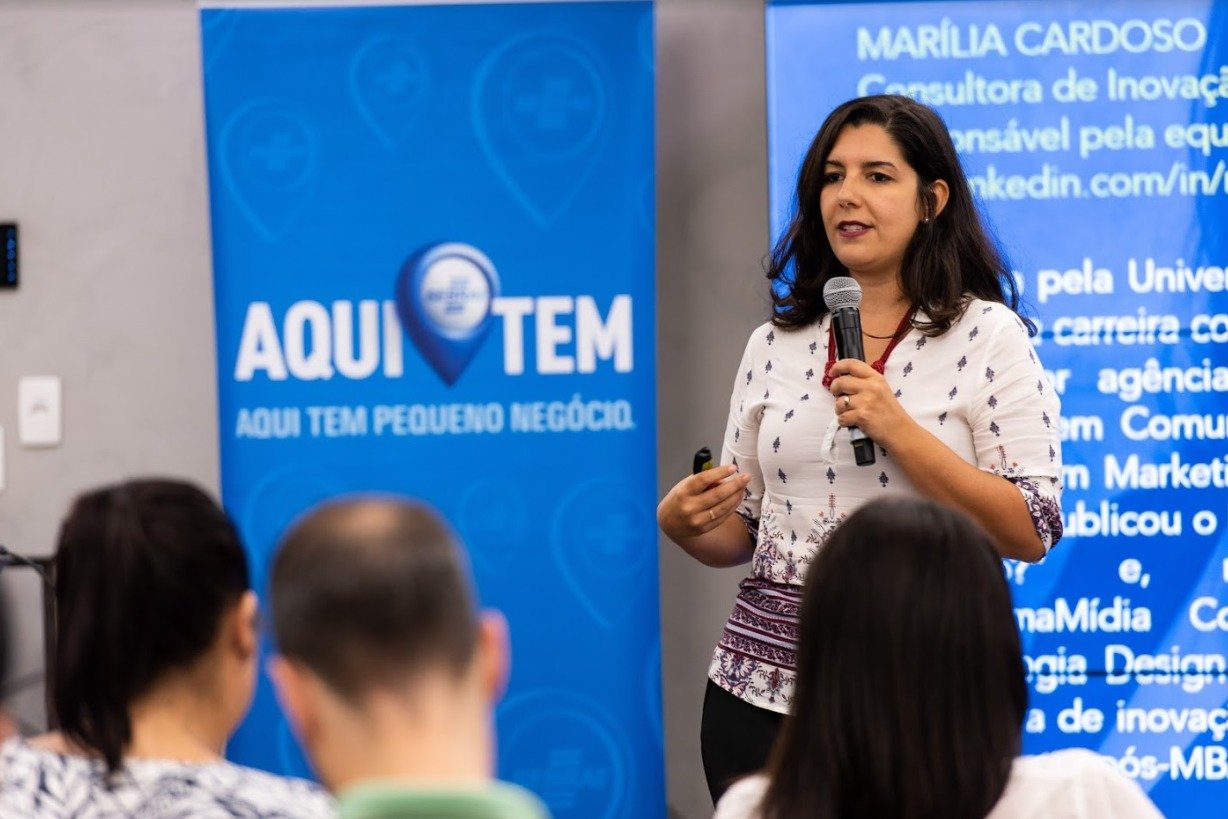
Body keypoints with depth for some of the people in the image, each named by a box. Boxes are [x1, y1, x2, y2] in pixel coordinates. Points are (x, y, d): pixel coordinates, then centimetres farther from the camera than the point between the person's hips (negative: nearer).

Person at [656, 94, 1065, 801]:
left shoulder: (988, 337, -3)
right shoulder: (775, 345, 10)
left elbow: (1030, 534, -10)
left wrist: (899, 430, -17)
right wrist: (684, 524, -8)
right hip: (761, 683, 4)